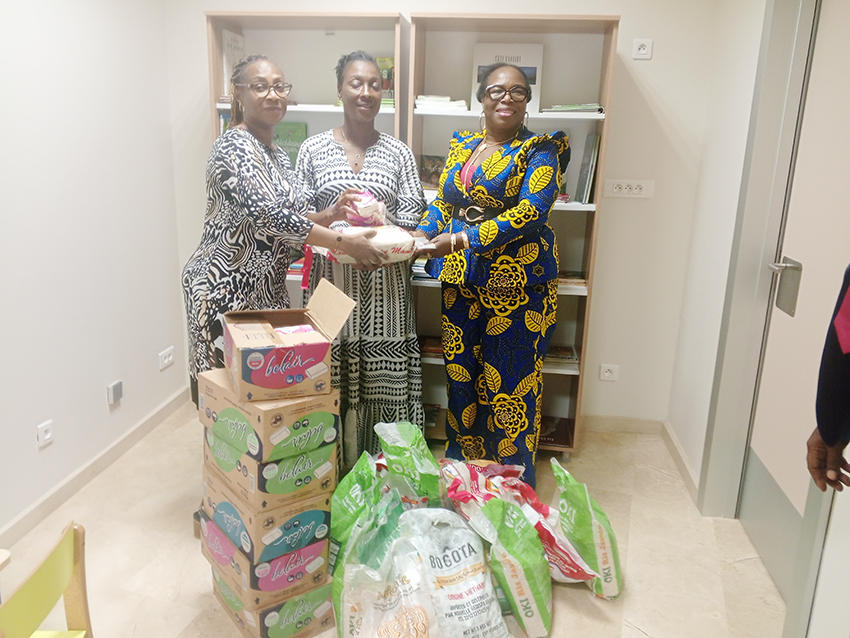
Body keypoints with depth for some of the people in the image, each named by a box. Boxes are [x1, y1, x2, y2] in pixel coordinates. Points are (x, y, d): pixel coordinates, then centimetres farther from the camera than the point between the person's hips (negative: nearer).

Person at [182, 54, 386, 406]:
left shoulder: (276, 153, 13)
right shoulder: (233, 146, -14)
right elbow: (266, 215, -26)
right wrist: (344, 243, -26)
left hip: (267, 290, 8)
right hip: (224, 290, -8)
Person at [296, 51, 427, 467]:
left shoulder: (398, 153, 7)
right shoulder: (313, 150, 6)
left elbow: (411, 226, 3)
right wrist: (332, 214, -17)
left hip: (384, 283, 1)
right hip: (331, 280, 0)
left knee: (384, 384, 3)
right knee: (331, 386, 3)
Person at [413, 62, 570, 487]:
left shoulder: (539, 150, -4)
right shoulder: (461, 146, 14)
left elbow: (530, 211, -18)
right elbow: (441, 202, 16)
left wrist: (463, 239, -24)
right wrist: (421, 236, -5)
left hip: (517, 285, -5)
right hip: (461, 283, 6)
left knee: (511, 384, 1)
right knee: (460, 374, 13)